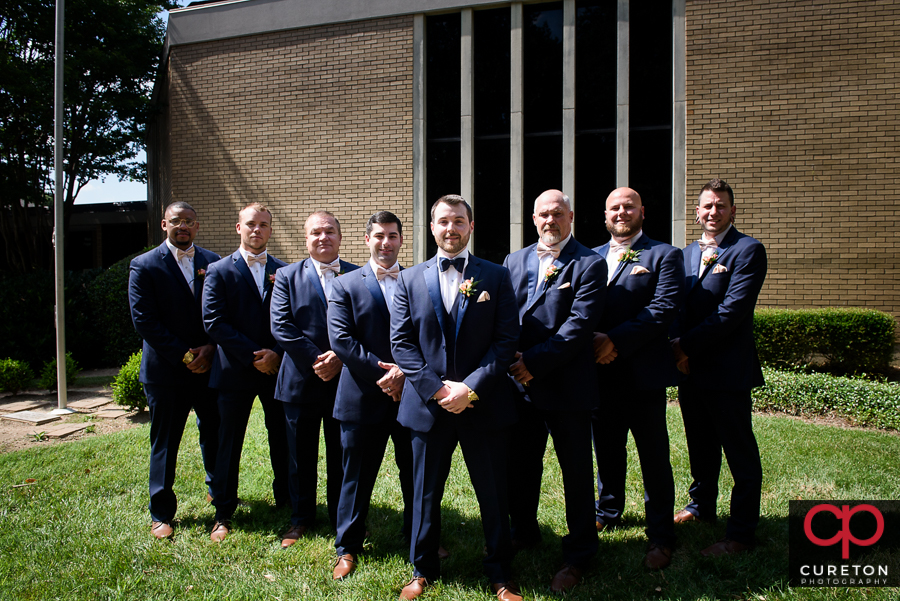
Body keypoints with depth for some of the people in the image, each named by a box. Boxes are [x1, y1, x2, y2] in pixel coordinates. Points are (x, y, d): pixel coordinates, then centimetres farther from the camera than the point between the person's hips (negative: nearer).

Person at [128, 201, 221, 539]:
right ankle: (161, 514, 23)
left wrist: (210, 347, -10)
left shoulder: (213, 263, 6)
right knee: (164, 444, 8)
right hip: (166, 370, -3)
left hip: (209, 367, 3)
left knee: (215, 435, 13)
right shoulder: (144, 266, -4)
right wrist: (184, 356, -14)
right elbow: (144, 321, -10)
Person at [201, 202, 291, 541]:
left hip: (278, 368, 2)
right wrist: (253, 356, -14)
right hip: (236, 370, -2)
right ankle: (223, 513, 24)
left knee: (283, 439, 9)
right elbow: (214, 322, -9)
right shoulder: (219, 271, 0)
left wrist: (277, 354, -11)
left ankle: (285, 500, 27)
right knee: (229, 443, 8)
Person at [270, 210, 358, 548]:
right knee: (301, 457, 13)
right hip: (301, 381, 0)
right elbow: (281, 326, -7)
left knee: (342, 456, 11)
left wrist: (340, 357, -16)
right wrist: (315, 359, -15)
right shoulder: (288, 277, 3)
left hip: (345, 379, 0)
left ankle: (341, 519, 28)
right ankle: (301, 518, 32)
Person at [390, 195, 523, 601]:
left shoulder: (496, 277, 1)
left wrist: (471, 387, -15)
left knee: (494, 494, 10)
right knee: (425, 493, 14)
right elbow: (401, 344, 0)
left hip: (484, 405, -1)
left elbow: (507, 340, -5)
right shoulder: (409, 280, 5)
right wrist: (437, 388, -11)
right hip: (428, 405, 1)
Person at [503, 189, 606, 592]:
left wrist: (534, 362, -18)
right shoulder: (513, 261, 11)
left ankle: (577, 556, 25)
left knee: (576, 472, 8)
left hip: (567, 387, -4)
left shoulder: (589, 265, -6)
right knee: (520, 466, 17)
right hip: (519, 383, 5)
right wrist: (510, 358, -7)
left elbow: (579, 325, -15)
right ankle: (523, 534, 39)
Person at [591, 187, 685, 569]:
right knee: (606, 448, 18)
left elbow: (665, 308, -13)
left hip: (643, 374, -4)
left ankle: (660, 535, 18)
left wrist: (617, 340, -19)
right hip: (600, 374, 4)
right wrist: (592, 338, -9)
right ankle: (608, 511, 38)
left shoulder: (664, 255, 0)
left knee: (653, 457, 4)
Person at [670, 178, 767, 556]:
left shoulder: (748, 250, -8)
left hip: (727, 370, -7)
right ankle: (702, 506, 39)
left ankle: (740, 533, 14)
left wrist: (686, 345, -18)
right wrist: (678, 346, -5)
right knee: (700, 446, 21)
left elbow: (732, 309, -18)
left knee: (740, 454, 3)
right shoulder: (688, 252, 14)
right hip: (689, 368, 7)